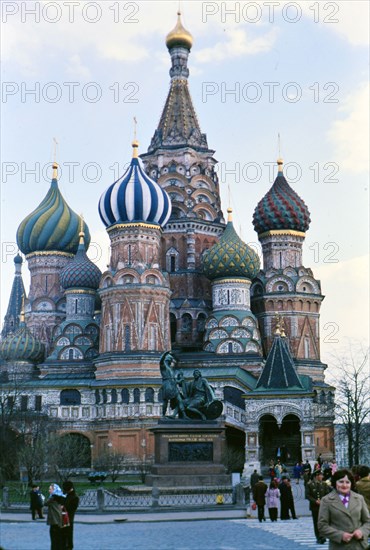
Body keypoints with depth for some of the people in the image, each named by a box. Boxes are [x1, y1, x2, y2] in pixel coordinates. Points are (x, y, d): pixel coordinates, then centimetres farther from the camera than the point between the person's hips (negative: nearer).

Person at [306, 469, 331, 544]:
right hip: (314, 506, -1)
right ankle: (318, 537, 12)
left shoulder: (324, 484, 8)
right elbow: (308, 495, -3)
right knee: (316, 522, 4)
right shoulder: (310, 484, 1)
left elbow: (327, 494, 6)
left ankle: (322, 537, -9)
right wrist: (315, 501, -15)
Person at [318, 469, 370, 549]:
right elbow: (322, 526, -3)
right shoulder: (326, 500, 0)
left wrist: (362, 531, -6)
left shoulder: (359, 498, 11)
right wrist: (340, 535, -15)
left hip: (359, 545, 3)